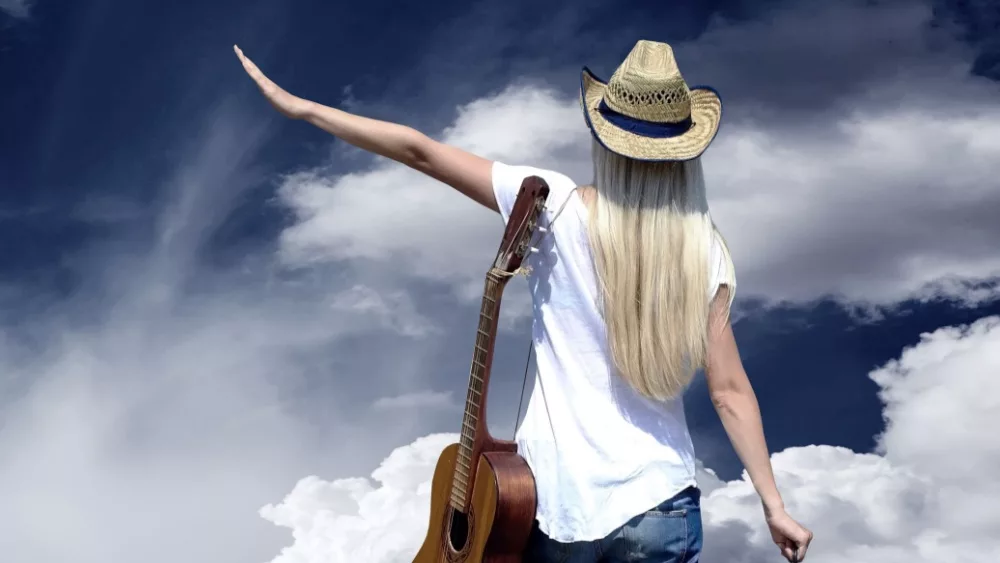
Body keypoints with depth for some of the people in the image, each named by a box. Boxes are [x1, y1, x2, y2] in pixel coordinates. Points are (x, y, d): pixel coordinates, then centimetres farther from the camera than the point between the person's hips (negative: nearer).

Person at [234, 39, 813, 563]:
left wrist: (300, 106, -1)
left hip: (558, 502, -1)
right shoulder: (705, 251, -5)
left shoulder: (556, 207, -10)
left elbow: (421, 152, -8)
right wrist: (775, 507, 1)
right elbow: (731, 391, -6)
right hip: (661, 508, 1)